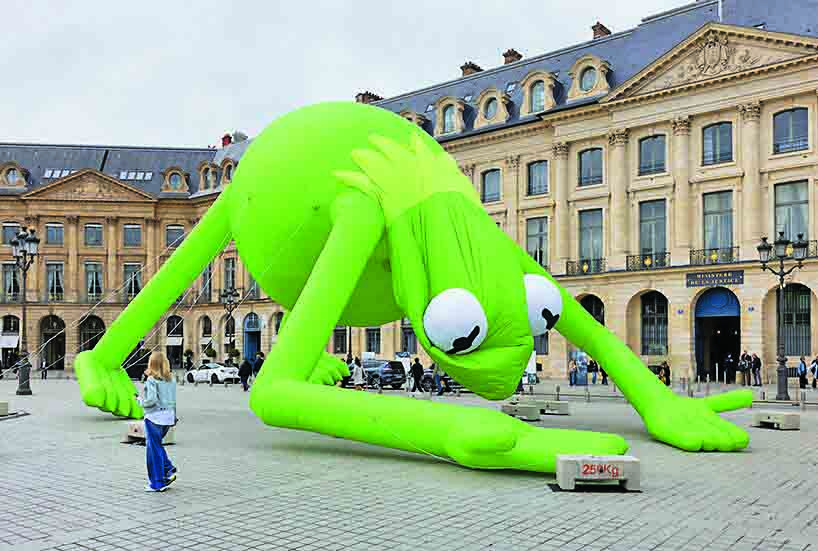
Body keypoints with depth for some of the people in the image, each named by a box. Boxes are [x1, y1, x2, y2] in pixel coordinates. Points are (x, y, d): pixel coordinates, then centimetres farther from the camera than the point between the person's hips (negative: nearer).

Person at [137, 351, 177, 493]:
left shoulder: (151, 380, -13)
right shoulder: (171, 379, 6)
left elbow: (151, 400, -17)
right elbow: (175, 398, 8)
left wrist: (140, 400, -3)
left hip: (154, 417, -6)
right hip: (169, 416, 6)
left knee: (153, 449, 3)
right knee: (157, 444, 23)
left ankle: (157, 483, 8)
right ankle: (169, 469, 11)